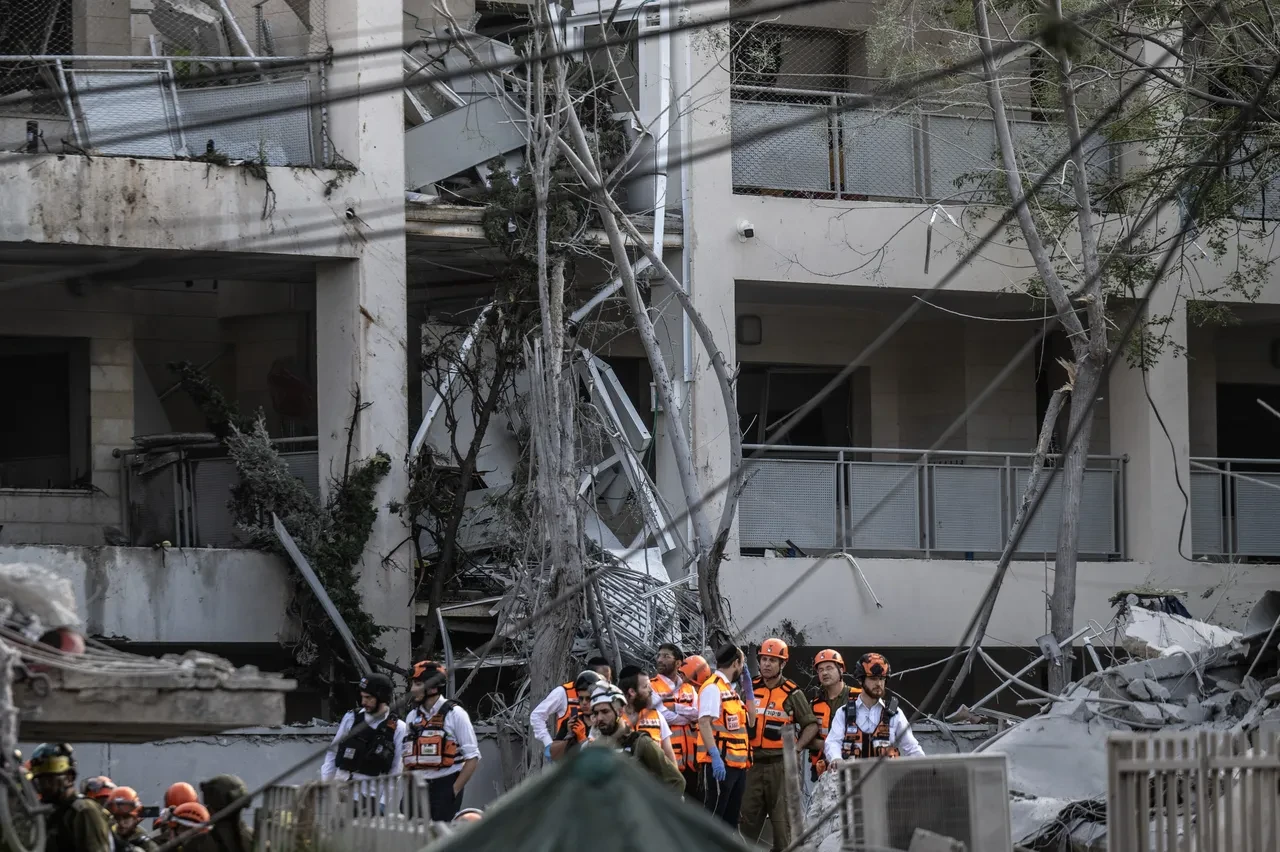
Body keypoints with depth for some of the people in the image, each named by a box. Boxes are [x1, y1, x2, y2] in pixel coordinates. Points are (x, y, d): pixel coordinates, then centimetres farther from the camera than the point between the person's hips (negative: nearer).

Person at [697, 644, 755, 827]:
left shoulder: (730, 689, 19)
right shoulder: (713, 688, -11)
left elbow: (750, 721, 21)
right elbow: (704, 723, -21)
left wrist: (747, 689, 16)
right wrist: (715, 756, -30)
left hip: (737, 763, 10)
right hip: (719, 764, -10)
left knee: (730, 818, 15)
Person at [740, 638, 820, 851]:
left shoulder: (792, 693, -1)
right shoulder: (751, 689, 11)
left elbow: (811, 724, 1)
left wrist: (797, 748, -9)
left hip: (780, 763, -4)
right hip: (753, 762, 4)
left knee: (781, 815, -1)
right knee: (748, 812, 2)